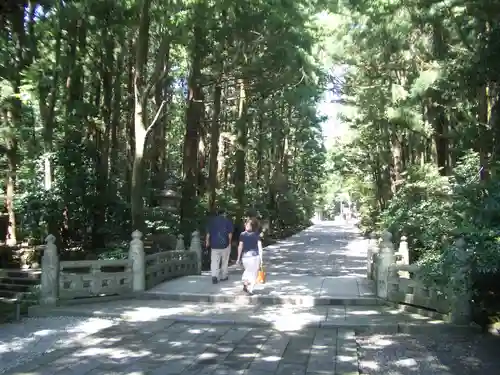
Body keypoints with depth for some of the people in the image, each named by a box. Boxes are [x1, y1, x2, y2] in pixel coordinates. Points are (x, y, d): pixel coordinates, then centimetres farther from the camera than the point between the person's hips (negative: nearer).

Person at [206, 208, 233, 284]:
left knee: (214, 261, 0)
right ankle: (224, 276, 19)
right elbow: (230, 233, -6)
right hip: (225, 244, -1)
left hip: (214, 244, 1)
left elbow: (208, 233, 5)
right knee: (224, 261, 13)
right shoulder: (228, 221, -1)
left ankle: (214, 276, -16)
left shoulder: (211, 220, 6)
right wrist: (229, 242, 6)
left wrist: (207, 241, 16)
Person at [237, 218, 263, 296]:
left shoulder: (242, 235, -2)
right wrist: (261, 258, 1)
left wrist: (239, 257, 5)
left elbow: (240, 246, -3)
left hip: (245, 256, 1)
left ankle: (245, 283, 10)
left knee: (248, 270, 25)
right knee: (254, 273, 9)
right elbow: (260, 246, -4)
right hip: (255, 256, -1)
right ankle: (250, 290, 4)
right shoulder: (257, 235, -2)